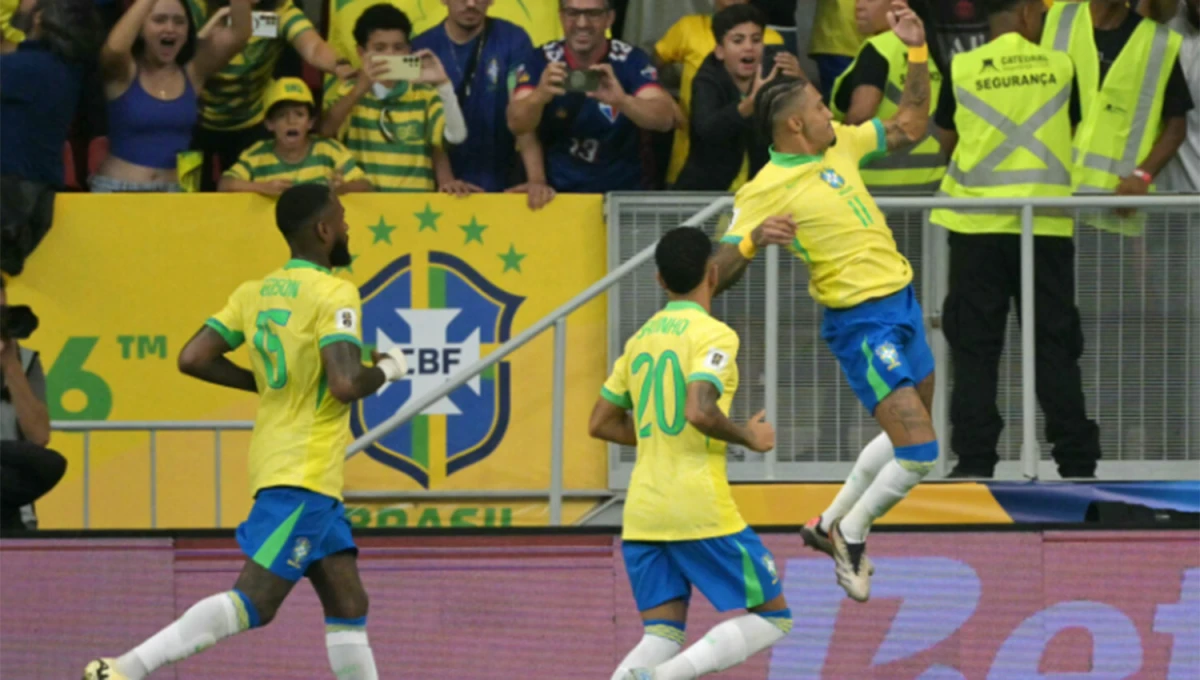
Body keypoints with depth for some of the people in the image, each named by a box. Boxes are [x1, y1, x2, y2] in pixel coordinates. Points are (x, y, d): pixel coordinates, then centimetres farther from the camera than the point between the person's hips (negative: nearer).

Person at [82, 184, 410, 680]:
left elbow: (192, 359, 5)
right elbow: (346, 384, -23)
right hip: (304, 472, -9)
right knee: (255, 603, -13)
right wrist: (386, 369, -3)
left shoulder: (254, 293, 10)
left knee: (348, 605, 10)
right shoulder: (334, 294, -12)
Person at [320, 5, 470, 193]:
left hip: (415, 198, 0)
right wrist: (361, 88, -20)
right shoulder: (348, 92, 9)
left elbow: (456, 136, -7)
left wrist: (443, 85, -18)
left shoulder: (426, 95, 8)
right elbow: (324, 131, -9)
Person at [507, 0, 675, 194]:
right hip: (556, 193, 0)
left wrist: (622, 100, -37)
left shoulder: (631, 60, -5)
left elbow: (665, 118, -17)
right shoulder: (541, 61, -3)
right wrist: (540, 96, -37)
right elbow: (517, 124, -15)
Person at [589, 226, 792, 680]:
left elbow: (601, 424, 20)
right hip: (701, 509, -7)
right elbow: (699, 411, -22)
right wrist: (749, 438, -5)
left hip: (642, 513, 7)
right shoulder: (713, 335, -8)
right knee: (772, 618, 4)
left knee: (663, 638, 8)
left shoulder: (640, 340, 14)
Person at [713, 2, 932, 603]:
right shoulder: (764, 192, -16)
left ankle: (830, 524, 36)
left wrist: (917, 53, 9)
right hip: (861, 323, -8)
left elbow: (910, 126, 19)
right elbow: (719, 273, -18)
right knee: (918, 450, -13)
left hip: (901, 303, 8)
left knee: (907, 436, 20)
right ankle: (851, 537, 9)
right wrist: (754, 239, -38)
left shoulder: (841, 144, 5)